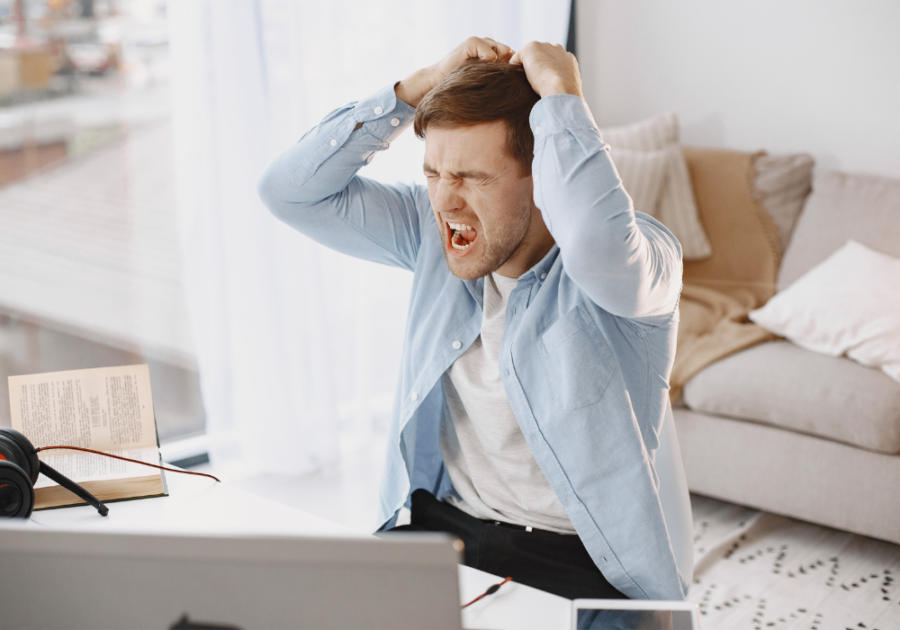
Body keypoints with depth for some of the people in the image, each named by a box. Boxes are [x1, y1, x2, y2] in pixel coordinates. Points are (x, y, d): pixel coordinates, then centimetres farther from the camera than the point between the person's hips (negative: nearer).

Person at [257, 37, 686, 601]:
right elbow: (291, 190, -1)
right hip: (441, 523, 5)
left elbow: (595, 240, -40)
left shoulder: (646, 261, -16)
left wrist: (560, 90, -24)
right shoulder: (432, 230, 2)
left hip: (577, 560, -4)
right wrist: (422, 86, -9)